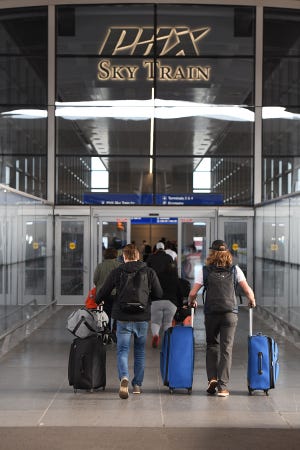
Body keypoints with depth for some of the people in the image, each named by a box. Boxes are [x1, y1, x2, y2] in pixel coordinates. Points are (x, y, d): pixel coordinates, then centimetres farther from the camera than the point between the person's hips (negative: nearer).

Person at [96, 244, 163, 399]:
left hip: (123, 318, -2)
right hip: (142, 318, 2)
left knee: (122, 350, 1)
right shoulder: (149, 272, 0)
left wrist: (97, 301, 24)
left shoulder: (117, 272, -3)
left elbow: (103, 293, 2)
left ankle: (124, 378, -25)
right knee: (140, 351, 17)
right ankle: (137, 385, 21)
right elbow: (159, 294, 4)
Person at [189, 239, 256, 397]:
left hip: (211, 313, 0)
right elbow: (248, 291, 1)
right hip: (230, 313, 0)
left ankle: (212, 378, 6)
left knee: (212, 345, 19)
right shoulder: (235, 269, 6)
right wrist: (252, 302, 21)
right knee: (226, 349, 2)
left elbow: (192, 293, -1)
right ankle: (223, 386, -1)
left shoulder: (205, 270, 4)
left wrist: (192, 302, 21)